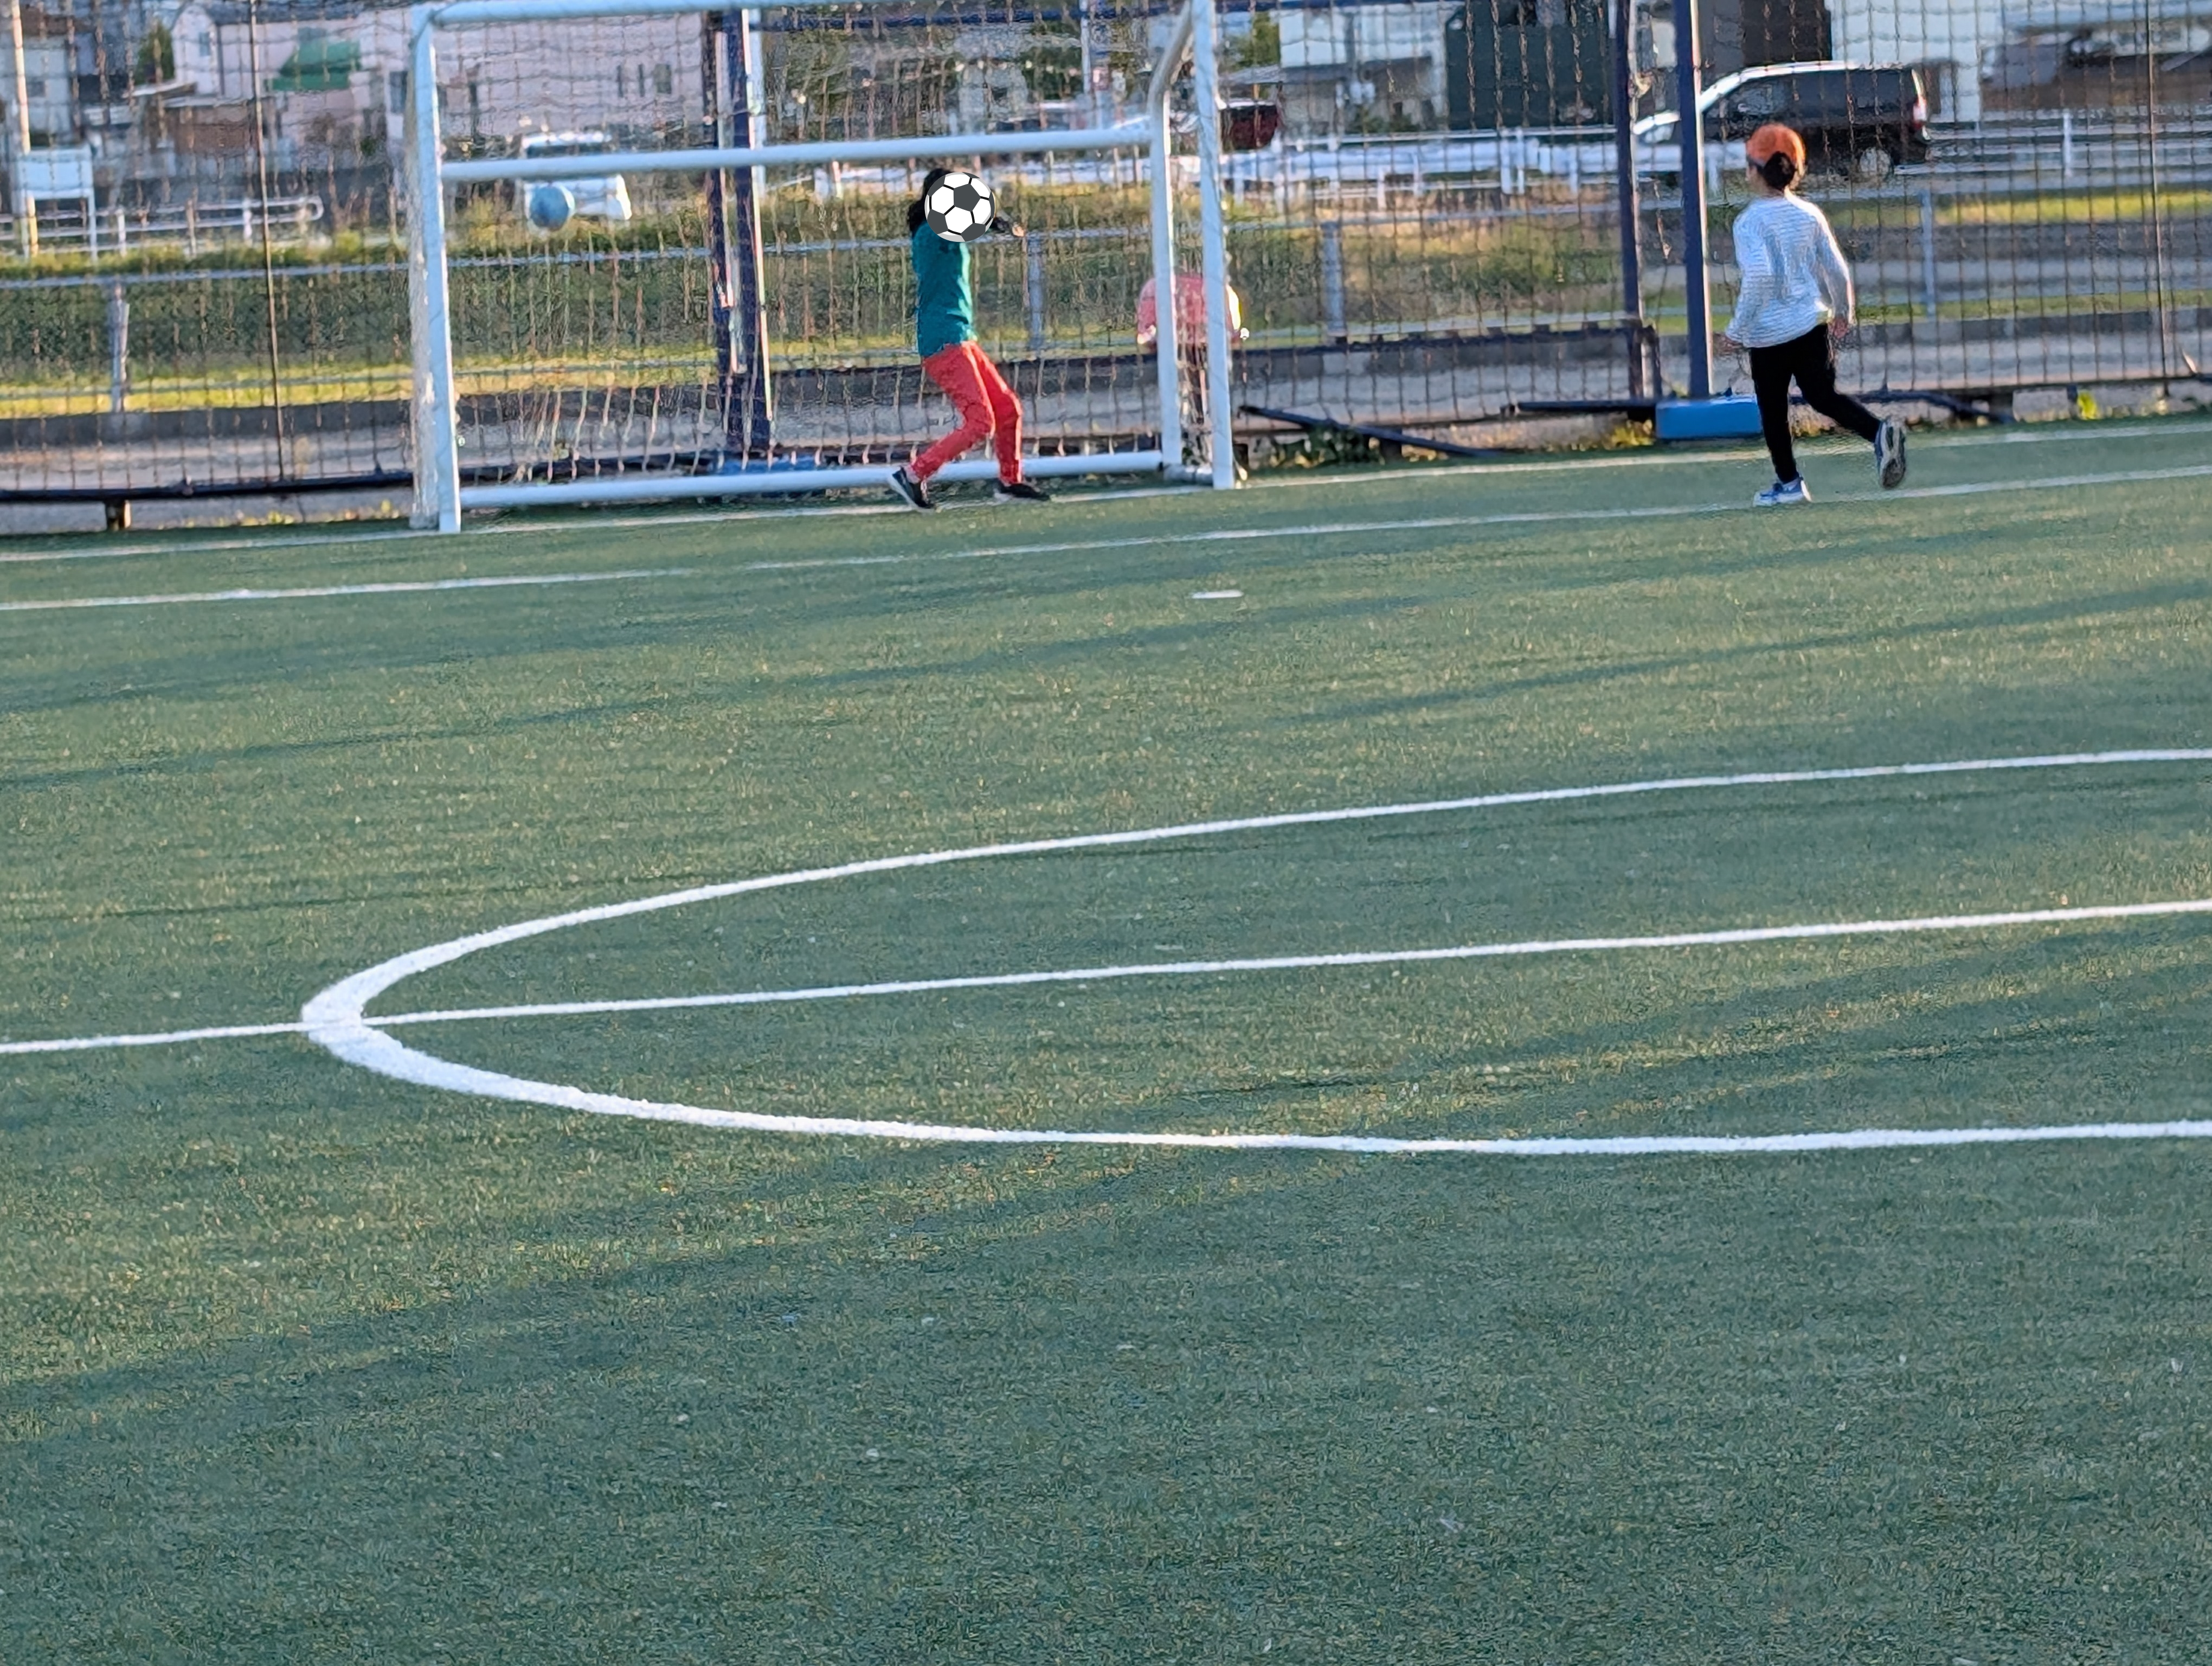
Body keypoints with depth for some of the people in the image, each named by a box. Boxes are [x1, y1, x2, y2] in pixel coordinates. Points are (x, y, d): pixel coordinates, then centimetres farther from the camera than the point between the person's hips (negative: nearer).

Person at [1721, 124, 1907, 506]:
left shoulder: (1751, 221, -14)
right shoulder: (1809, 215, 3)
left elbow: (1759, 275, -25)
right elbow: (1837, 270, 6)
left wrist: (1738, 327, -17)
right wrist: (1843, 312, 24)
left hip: (1770, 332, -5)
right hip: (1813, 324, 5)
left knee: (1773, 410, 10)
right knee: (1824, 396, 9)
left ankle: (1789, 482, 16)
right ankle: (1880, 432, -14)